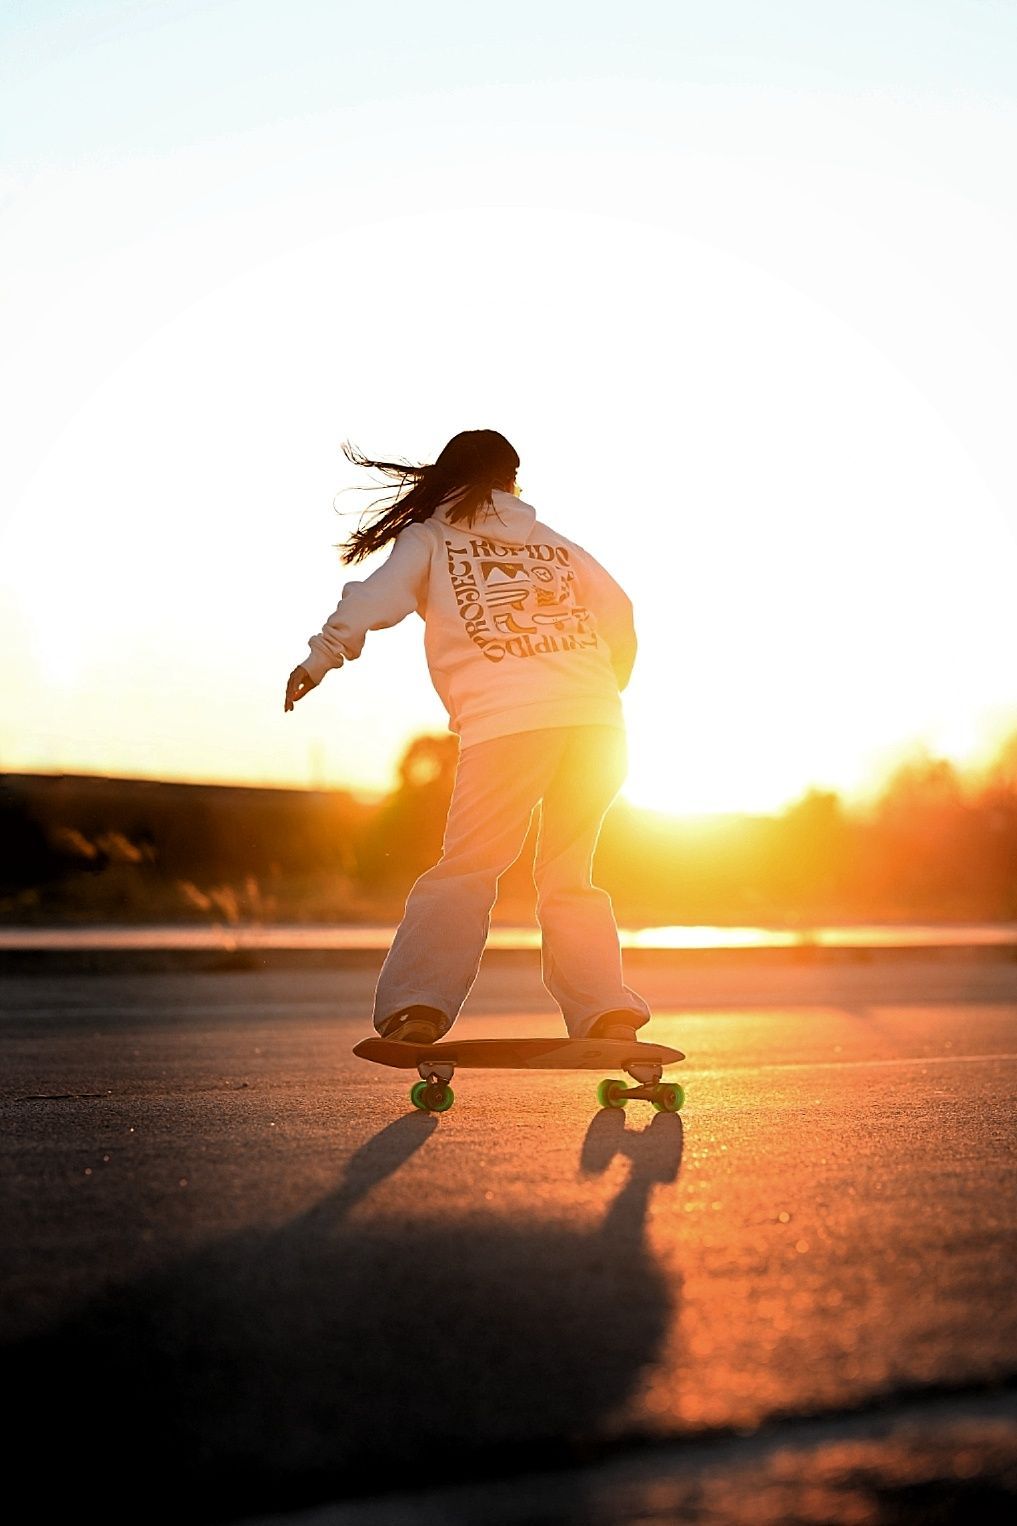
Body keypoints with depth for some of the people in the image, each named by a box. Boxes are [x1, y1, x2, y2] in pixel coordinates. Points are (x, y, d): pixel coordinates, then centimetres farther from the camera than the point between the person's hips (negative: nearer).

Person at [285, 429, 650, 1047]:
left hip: (505, 719, -4)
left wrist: (321, 657, 8)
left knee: (465, 872, 0)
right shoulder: (554, 542, 28)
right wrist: (608, 687, 31)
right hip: (595, 719, 4)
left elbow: (377, 598, 2)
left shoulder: (430, 537, 17)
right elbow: (618, 612, 19)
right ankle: (606, 1013, 3)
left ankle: (415, 1007, -14)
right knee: (569, 878, 14)